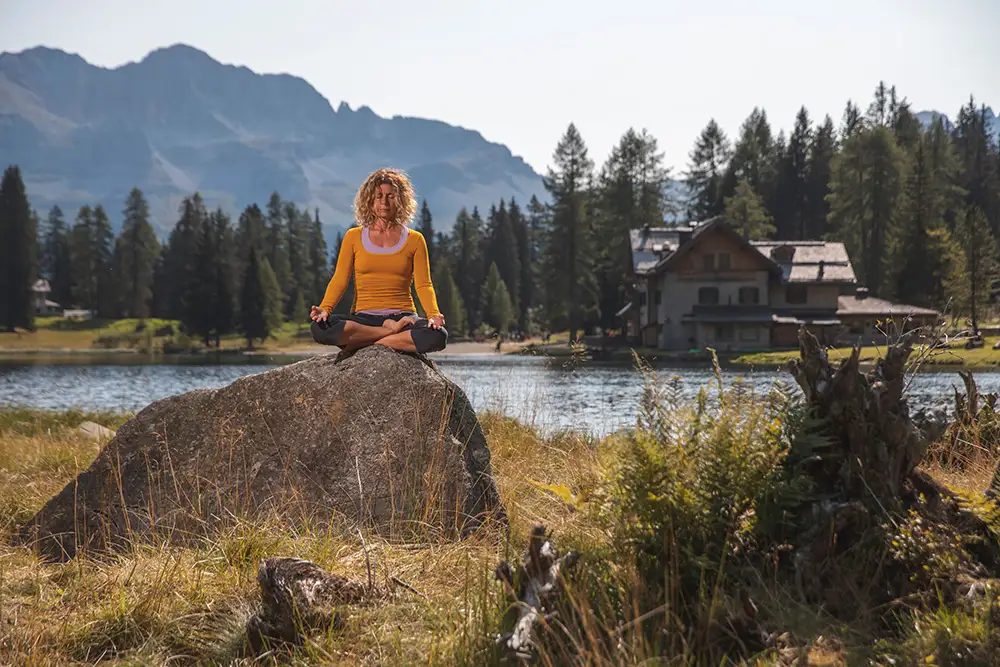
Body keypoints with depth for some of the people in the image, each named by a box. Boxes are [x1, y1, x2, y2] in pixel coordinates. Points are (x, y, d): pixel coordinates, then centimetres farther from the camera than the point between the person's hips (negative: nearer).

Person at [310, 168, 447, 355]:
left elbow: (423, 285, 2)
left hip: (402, 317, 0)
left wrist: (434, 314, -19)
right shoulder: (354, 237, 11)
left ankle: (361, 344, -22)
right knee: (319, 327, -32)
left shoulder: (414, 240, 10)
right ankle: (392, 332, -19)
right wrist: (325, 309, -16)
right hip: (363, 318, 0)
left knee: (437, 336, -34)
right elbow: (339, 281, 4)